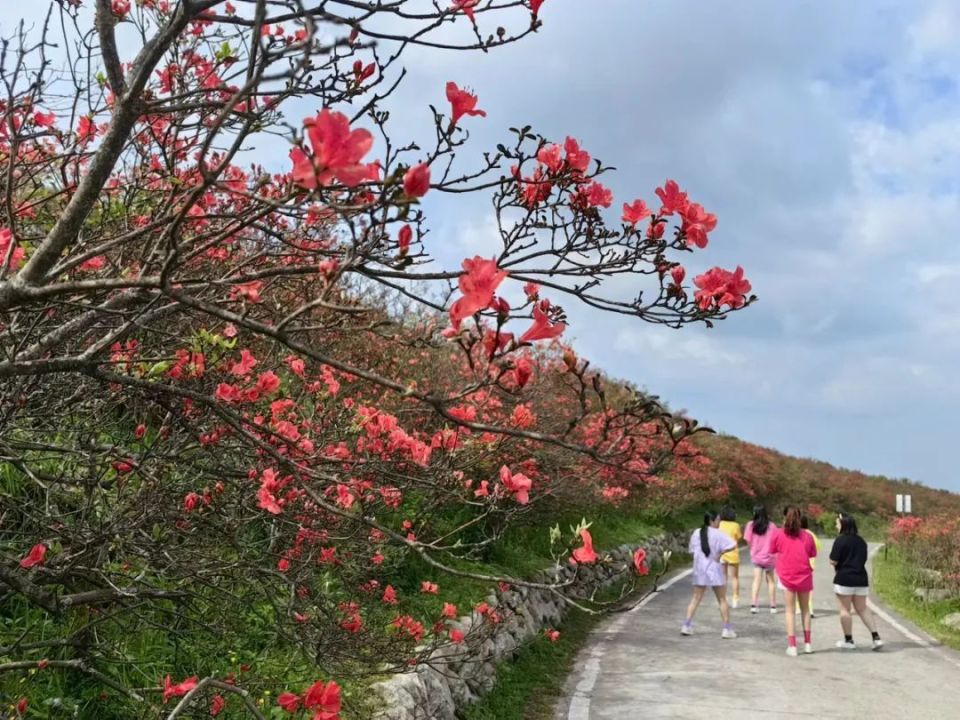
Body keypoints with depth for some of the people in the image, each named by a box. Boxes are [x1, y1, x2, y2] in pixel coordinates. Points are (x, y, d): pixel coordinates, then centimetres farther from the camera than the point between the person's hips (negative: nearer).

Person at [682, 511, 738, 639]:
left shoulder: (696, 533, 3)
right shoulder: (717, 534, -11)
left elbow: (692, 551, 8)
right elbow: (732, 545, -19)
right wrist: (721, 553, -11)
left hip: (699, 570, 4)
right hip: (714, 570, -4)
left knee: (696, 598, 11)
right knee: (722, 600, 7)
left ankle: (687, 625, 6)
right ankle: (727, 629, 9)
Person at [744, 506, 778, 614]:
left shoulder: (751, 525, -8)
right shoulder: (772, 526, -8)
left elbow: (748, 541, -7)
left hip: (756, 556, 0)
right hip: (769, 556, 0)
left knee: (756, 580, 1)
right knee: (771, 581, 14)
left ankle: (754, 604, -13)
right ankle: (773, 606, 17)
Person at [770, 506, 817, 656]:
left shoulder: (779, 535, -5)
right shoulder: (806, 536, -3)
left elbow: (772, 550, 7)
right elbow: (813, 554, 4)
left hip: (787, 577, -1)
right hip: (804, 576, 1)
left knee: (790, 611, 2)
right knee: (805, 609, 16)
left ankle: (792, 646, -3)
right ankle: (807, 643, 19)